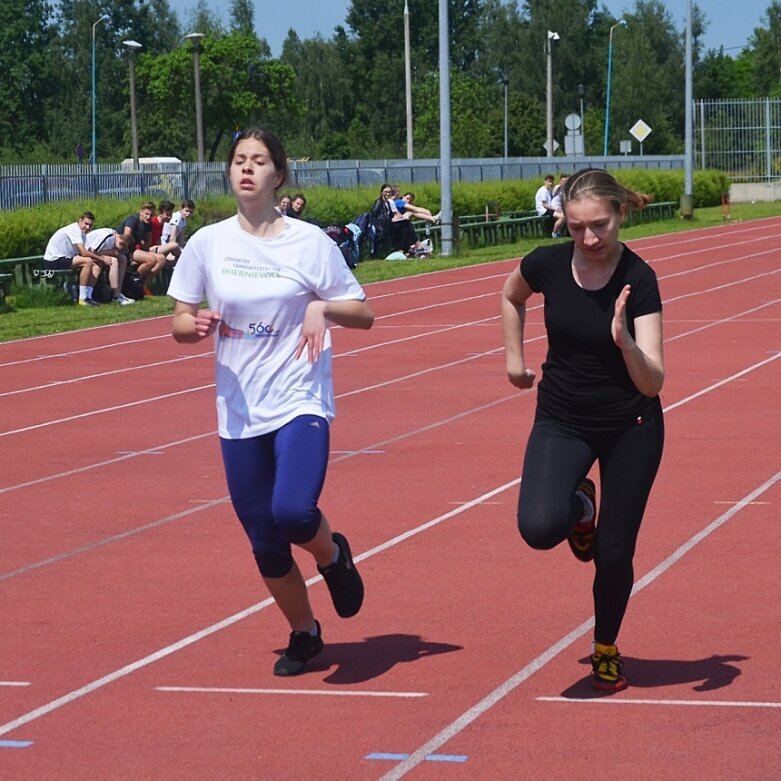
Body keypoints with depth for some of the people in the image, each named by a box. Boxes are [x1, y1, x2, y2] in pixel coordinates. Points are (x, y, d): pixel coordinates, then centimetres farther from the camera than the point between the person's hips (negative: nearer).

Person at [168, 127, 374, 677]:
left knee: (294, 512, -26)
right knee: (265, 543, 7)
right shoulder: (207, 244, 2)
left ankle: (334, 556, 10)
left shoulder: (310, 242, -4)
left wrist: (323, 308, -18)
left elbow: (365, 315, 2)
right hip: (240, 413, 3)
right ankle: (304, 635, 33)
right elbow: (179, 322, 8)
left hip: (300, 403, -3)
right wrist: (196, 326, -15)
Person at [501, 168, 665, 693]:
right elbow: (511, 297, 14)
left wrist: (624, 340, -41)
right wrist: (514, 357, 10)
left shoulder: (639, 280, -19)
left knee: (614, 552, 3)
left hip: (630, 429, -1)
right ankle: (580, 507, 14)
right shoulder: (548, 265, -12)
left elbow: (653, 383, -24)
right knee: (539, 527, -24)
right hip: (562, 420, 2)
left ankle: (606, 651, 31)